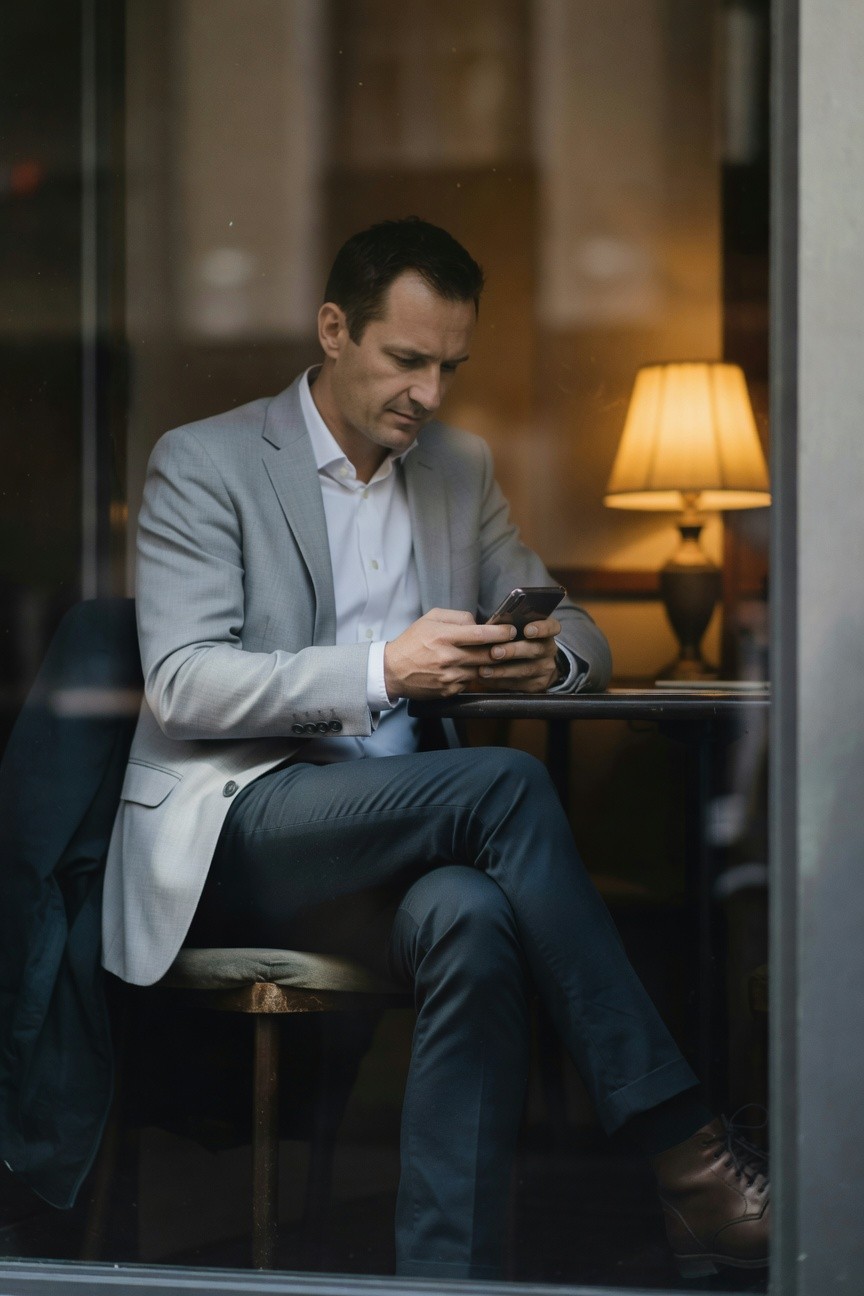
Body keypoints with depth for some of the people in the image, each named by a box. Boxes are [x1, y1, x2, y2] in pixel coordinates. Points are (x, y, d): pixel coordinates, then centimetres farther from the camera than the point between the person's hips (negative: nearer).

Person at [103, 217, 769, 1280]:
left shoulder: (461, 470, 19)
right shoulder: (203, 464, 1)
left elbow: (578, 632, 21)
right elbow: (180, 685, -10)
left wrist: (549, 654, -7)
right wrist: (381, 670, -24)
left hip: (393, 828, 5)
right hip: (228, 827, -4)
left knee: (472, 920, -34)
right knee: (508, 784, -30)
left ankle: (446, 1273, -36)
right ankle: (683, 1153, -29)